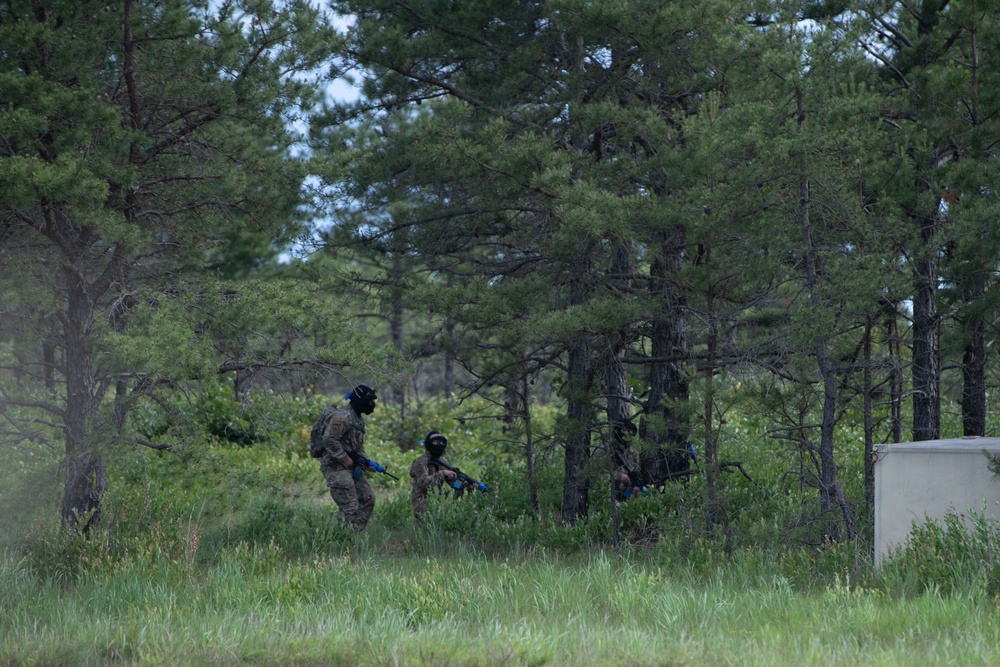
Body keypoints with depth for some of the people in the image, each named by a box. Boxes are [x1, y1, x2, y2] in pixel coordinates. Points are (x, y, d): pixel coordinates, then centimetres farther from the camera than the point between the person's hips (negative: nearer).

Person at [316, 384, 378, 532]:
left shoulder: (359, 419, 17)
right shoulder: (342, 417, -16)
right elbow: (329, 440, -24)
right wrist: (345, 459, -20)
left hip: (352, 468, 10)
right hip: (336, 467, -10)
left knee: (368, 499, 9)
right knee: (349, 508, -13)